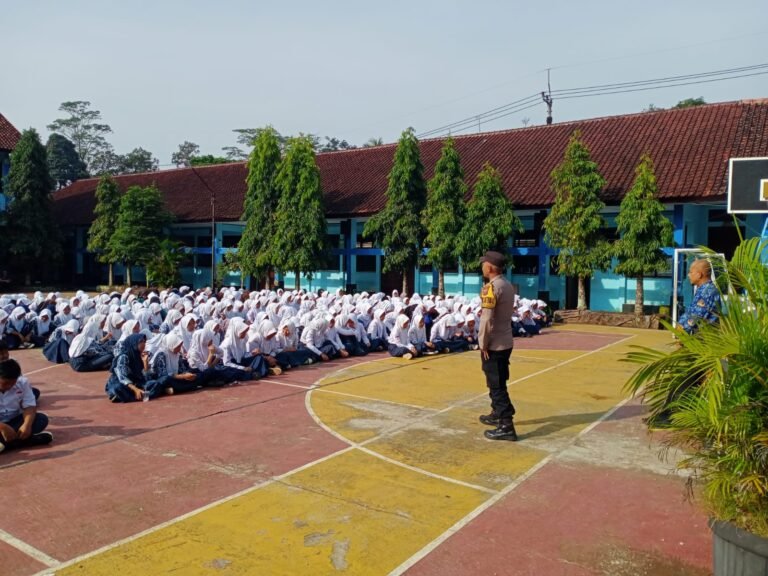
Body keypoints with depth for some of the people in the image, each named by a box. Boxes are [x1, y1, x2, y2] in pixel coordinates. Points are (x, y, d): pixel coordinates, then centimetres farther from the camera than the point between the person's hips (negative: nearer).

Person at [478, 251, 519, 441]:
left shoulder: (491, 287, -18)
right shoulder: (508, 286, 10)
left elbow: (487, 319, -21)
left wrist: (483, 343, -14)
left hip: (493, 345, -9)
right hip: (506, 342, 9)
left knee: (496, 385, -4)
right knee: (498, 383, 21)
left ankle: (506, 427, -3)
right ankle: (498, 414, 34)